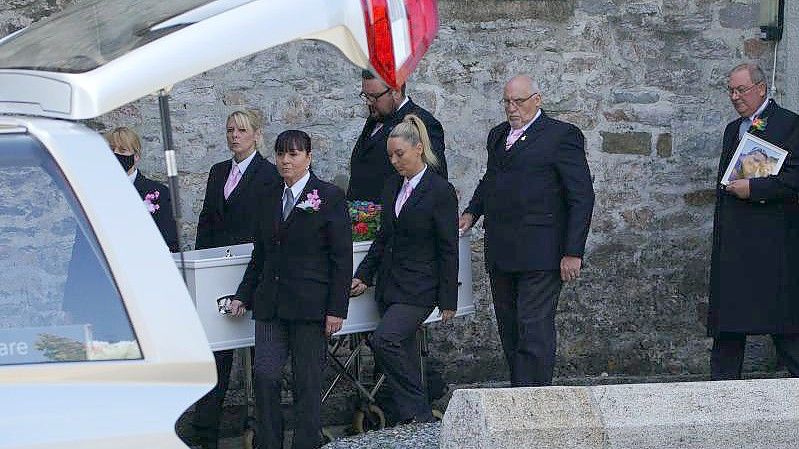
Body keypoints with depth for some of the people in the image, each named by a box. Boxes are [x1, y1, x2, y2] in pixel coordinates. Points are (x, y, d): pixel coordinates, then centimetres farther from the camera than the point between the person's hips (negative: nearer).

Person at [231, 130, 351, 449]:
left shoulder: (329, 197, -3)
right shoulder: (269, 199, 14)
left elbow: (342, 258, -5)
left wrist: (336, 308, -10)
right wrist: (244, 295, 14)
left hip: (310, 305, -5)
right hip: (270, 303, 5)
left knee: (308, 382, 0)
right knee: (265, 375, -4)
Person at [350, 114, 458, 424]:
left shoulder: (440, 191, -10)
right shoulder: (392, 186, 11)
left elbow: (448, 250, -9)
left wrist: (448, 301, -10)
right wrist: (363, 276, 12)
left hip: (418, 289, -7)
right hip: (390, 286, 7)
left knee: (384, 340, -22)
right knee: (404, 356, 7)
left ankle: (418, 415, -15)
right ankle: (414, 421, 13)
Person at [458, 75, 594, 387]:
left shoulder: (562, 136, -5)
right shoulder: (498, 135, 18)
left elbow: (581, 197, -8)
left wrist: (573, 253, -13)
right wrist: (472, 212, 14)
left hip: (540, 255, -7)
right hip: (501, 254, 7)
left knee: (533, 329, -10)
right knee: (509, 329, 9)